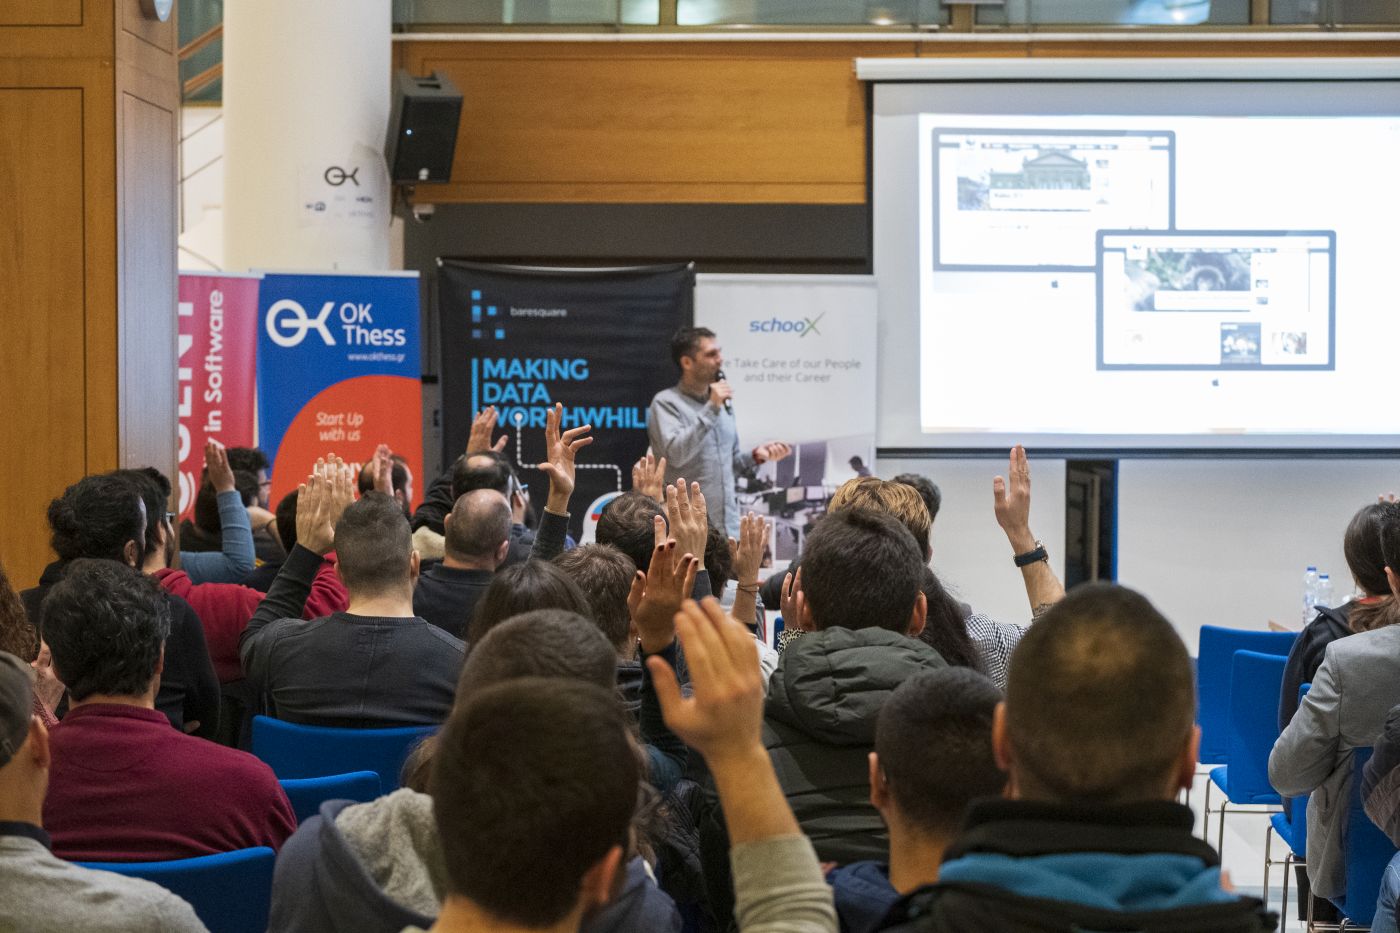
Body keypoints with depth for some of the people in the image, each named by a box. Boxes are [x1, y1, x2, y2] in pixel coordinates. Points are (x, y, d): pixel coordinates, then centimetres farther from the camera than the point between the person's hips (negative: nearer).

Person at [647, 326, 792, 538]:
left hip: (729, 527, 6)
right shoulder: (666, 402, -5)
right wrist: (711, 409, -19)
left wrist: (756, 455, 4)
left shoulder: (724, 403, 16)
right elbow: (676, 454, -21)